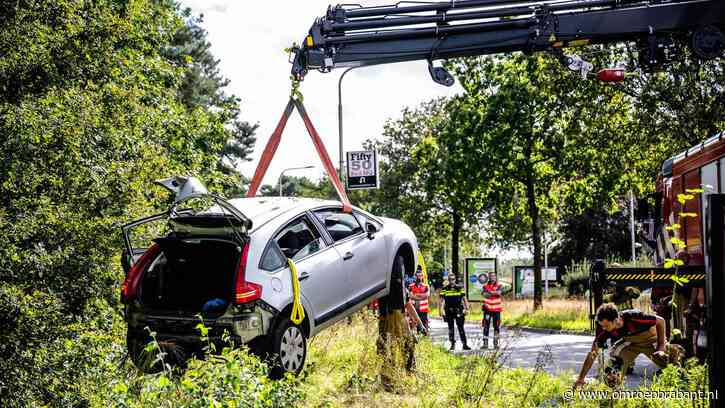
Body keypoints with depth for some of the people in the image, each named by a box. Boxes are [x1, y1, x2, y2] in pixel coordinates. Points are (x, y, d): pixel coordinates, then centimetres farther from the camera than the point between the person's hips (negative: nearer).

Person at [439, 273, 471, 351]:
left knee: (461, 328, -4)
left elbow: (464, 298, 7)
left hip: (458, 311, -1)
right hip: (449, 311, 1)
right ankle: (452, 344, 14)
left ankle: (465, 344, -4)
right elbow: (442, 300, 2)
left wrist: (466, 308, 0)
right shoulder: (444, 289, 3)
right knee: (451, 328, 7)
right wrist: (442, 310, -7)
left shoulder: (460, 288, 5)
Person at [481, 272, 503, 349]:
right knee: (486, 326, -1)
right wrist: (494, 293, -16)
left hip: (497, 309, -1)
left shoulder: (499, 286, 3)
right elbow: (483, 294, -13)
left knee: (496, 327, 3)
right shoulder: (485, 286, 6)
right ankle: (485, 343, 3)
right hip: (487, 309, 1)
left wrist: (490, 292, -10)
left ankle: (496, 343, 12)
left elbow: (499, 292, -18)